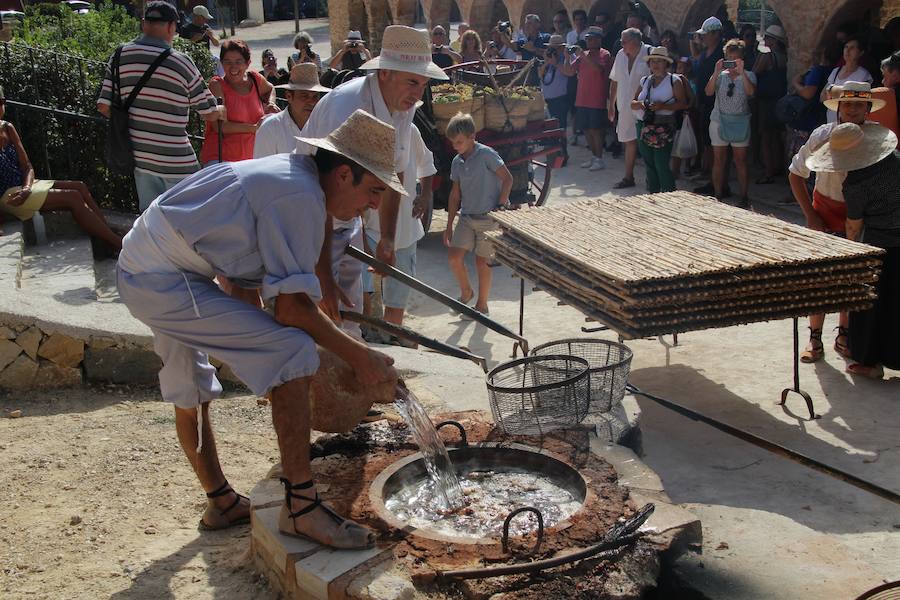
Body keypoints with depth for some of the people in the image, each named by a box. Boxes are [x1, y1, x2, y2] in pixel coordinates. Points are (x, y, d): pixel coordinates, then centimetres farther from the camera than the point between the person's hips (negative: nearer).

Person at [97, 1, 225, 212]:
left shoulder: (119, 57, -1)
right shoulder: (180, 63, -12)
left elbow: (104, 106, 1)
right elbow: (210, 113, -4)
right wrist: (222, 112, 19)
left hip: (140, 157, 5)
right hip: (176, 160, -5)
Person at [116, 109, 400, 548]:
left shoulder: (289, 172, 11)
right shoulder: (301, 198, -20)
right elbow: (291, 307, -22)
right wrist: (359, 357, -13)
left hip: (138, 272, 11)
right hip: (166, 282, -11)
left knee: (191, 395, 23)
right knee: (292, 352, -17)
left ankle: (220, 503, 42)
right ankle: (301, 507, -14)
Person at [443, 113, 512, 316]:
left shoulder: (486, 154, -11)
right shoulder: (457, 162, 7)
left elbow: (507, 179, -10)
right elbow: (455, 194, 13)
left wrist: (500, 207, -15)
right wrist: (449, 226, 13)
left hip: (488, 218, -5)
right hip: (466, 217, 5)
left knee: (482, 262, 1)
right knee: (454, 257, -5)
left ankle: (482, 305, 17)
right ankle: (466, 291, 21)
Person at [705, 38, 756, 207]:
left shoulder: (748, 75, 1)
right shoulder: (720, 75, 5)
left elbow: (751, 92, -19)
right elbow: (709, 92, -11)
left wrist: (741, 72, -26)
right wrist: (716, 72, -20)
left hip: (740, 122, -1)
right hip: (719, 120, 2)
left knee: (740, 161, 2)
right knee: (719, 160, 5)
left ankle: (744, 197, 9)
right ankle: (718, 196, 12)